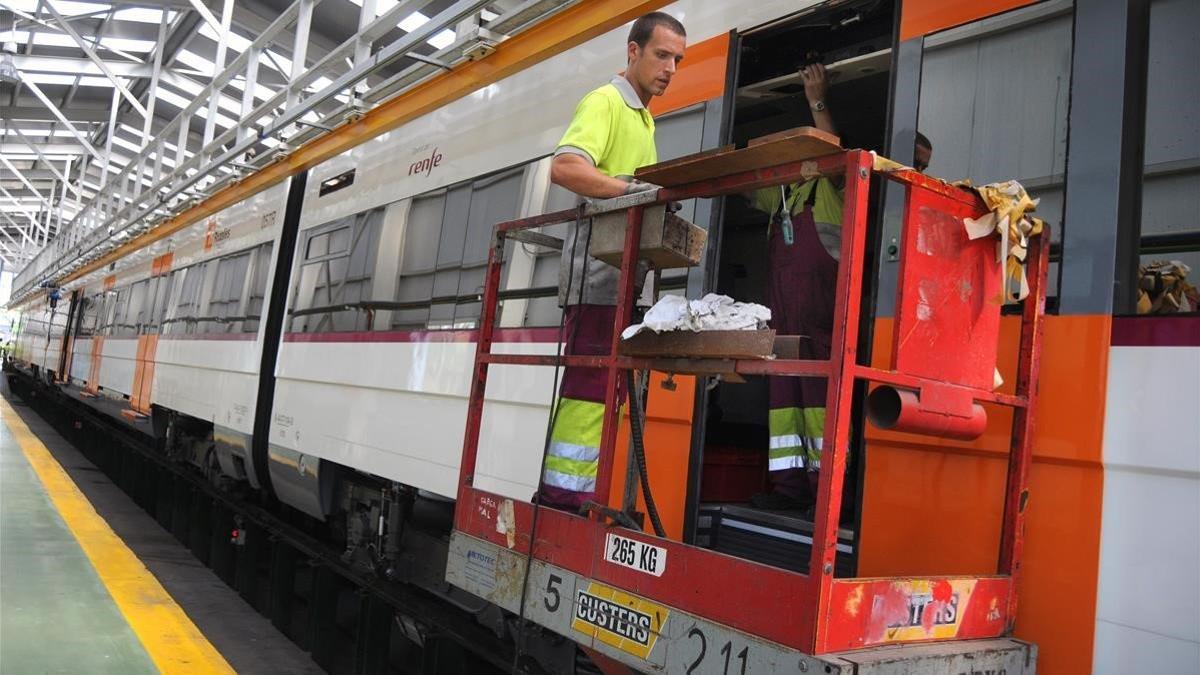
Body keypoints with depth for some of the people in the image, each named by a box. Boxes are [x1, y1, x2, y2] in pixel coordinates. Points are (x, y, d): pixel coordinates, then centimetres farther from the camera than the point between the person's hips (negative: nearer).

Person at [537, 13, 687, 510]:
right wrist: (630, 188, -31)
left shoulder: (643, 117, 25)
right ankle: (565, 496, -7)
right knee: (589, 389, -11)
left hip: (624, 276, 9)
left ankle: (565, 495, 15)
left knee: (598, 391, 9)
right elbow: (564, 167, -23)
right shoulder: (605, 102, -5)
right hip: (598, 275, -9)